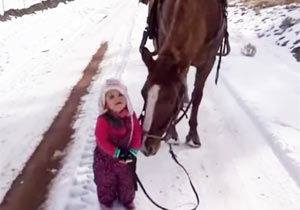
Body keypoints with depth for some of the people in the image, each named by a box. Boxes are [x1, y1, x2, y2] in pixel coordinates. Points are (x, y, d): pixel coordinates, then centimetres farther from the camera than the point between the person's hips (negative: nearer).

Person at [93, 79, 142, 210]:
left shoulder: (130, 116, -11)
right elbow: (102, 141, -25)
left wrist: (133, 151, -19)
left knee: (127, 181, 23)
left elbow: (137, 134, -8)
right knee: (106, 182, 18)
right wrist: (117, 153, -28)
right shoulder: (103, 120, -26)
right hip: (106, 158, -3)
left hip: (127, 156, 4)